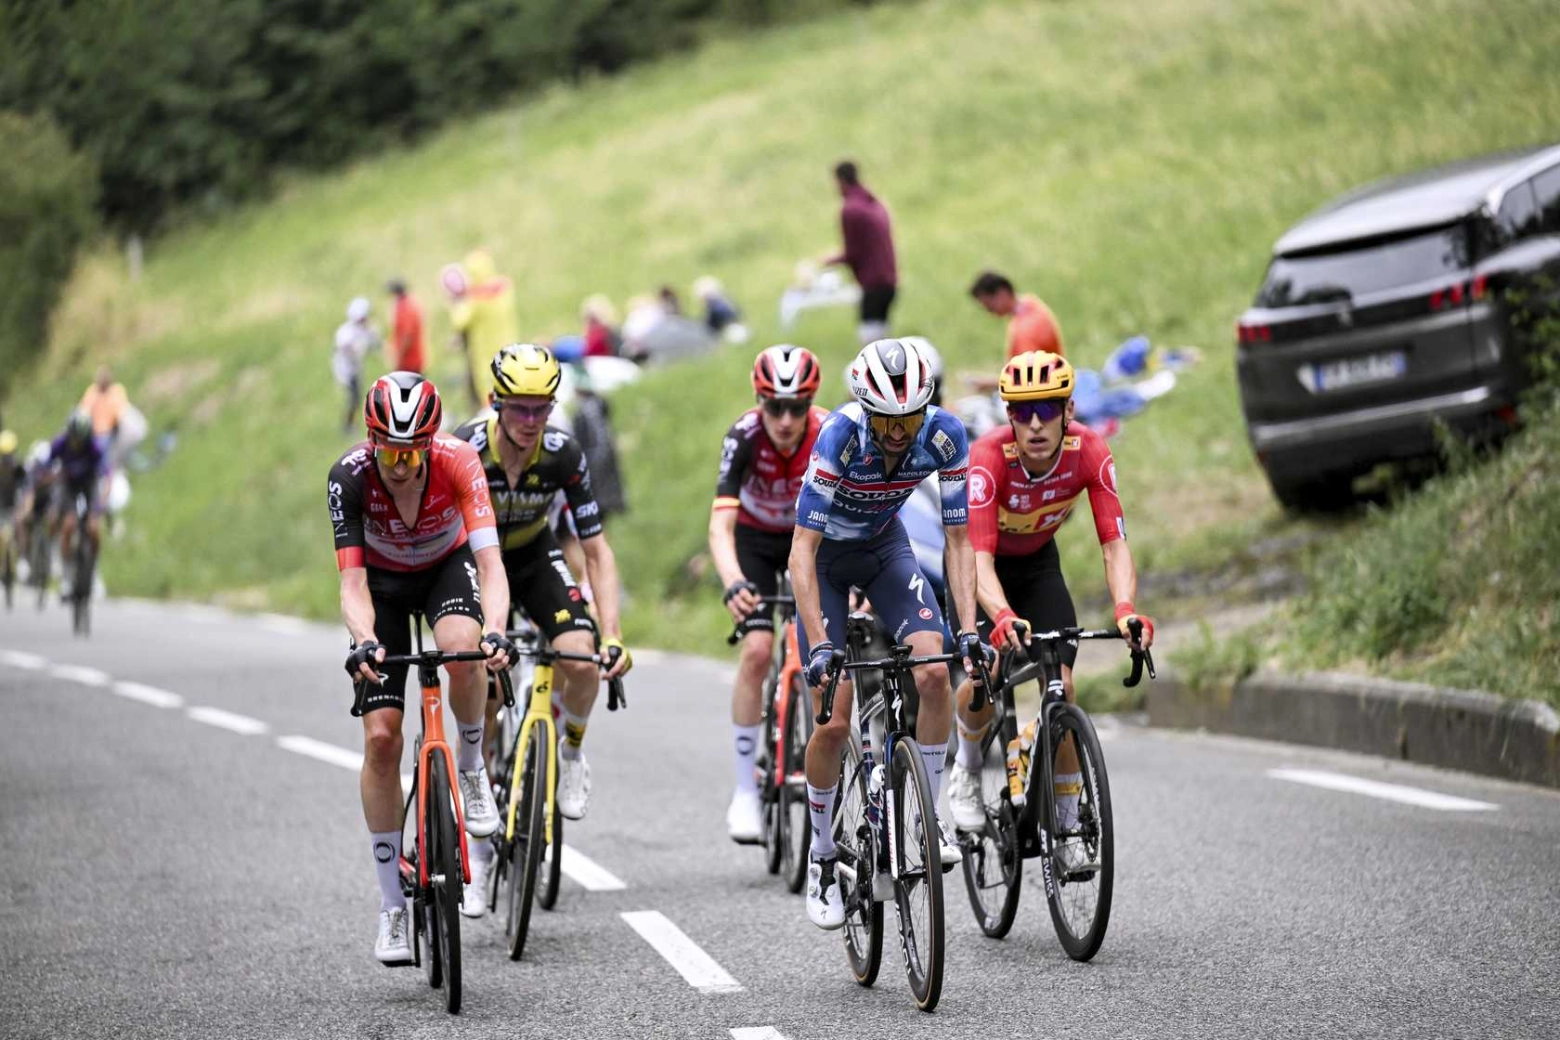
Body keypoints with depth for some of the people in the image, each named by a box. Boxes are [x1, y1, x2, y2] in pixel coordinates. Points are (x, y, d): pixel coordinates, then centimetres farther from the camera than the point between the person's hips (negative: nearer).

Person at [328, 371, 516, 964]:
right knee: (380, 737, -10)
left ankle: (473, 767, -6)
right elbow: (352, 580, -35)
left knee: (462, 649, -37)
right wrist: (364, 642, -54)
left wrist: (496, 632, -58)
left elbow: (490, 559, -40)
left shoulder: (457, 461, -33)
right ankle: (392, 906, -1)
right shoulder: (350, 476, -31)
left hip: (447, 566, -1)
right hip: (384, 581, 1)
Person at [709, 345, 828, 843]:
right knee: (757, 649, -19)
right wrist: (733, 585, -54)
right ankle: (745, 789, -14)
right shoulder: (744, 436, -31)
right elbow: (720, 526, -37)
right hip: (755, 541, -1)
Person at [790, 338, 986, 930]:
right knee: (835, 721, -9)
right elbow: (802, 552, -36)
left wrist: (970, 631, -30)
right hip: (825, 554, -3)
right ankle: (822, 857, 10)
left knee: (935, 674, -22)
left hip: (884, 547, 3)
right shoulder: (840, 436, -35)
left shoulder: (944, 436, -26)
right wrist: (819, 646, -44)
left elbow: (958, 540, -19)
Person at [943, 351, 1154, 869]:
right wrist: (1002, 616, -63)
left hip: (1037, 562, 3)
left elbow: (1114, 543, -29)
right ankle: (966, 769, 8)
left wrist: (1126, 608, -48)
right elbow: (979, 556, -43)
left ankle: (1067, 825, 2)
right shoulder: (988, 458, -36)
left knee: (1060, 682, -13)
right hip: (976, 560, -3)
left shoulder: (1089, 452, -27)